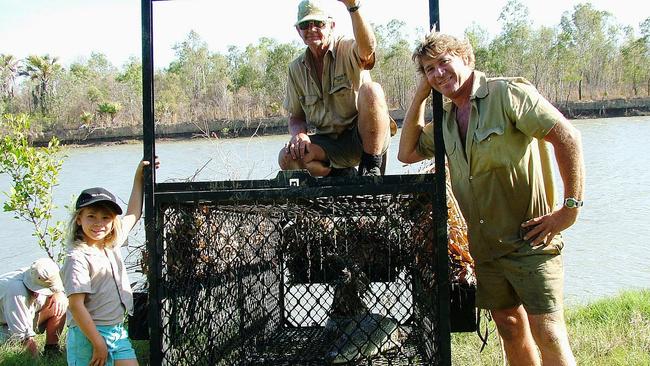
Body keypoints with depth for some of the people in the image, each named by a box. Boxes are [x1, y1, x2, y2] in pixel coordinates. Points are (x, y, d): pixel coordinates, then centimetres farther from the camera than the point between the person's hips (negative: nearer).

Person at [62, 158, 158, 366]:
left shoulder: (112, 244, 7)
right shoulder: (77, 257, -16)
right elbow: (76, 306, -19)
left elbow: (133, 215, 23)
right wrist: (98, 344, -19)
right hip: (89, 335, -7)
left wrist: (139, 178, 23)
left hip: (118, 331, 7)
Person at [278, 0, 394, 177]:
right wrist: (299, 133, -12)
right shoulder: (296, 69, 7)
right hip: (329, 143, 4)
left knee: (370, 90, -33)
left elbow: (368, 49, -37)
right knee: (287, 158, -25)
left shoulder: (347, 49, -9)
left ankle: (371, 168, -20)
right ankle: (342, 175, 2)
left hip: (368, 139, -4)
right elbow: (296, 117, 13)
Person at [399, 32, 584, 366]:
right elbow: (407, 153, 16)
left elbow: (567, 137, -17)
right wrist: (420, 96, 9)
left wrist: (571, 207, -20)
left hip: (529, 238, -7)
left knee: (548, 335, -10)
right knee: (509, 328, 16)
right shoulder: (445, 119, 12)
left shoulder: (507, 93, -11)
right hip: (484, 244, 7)